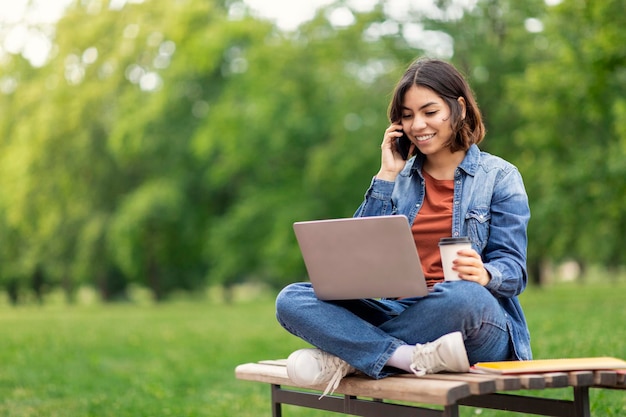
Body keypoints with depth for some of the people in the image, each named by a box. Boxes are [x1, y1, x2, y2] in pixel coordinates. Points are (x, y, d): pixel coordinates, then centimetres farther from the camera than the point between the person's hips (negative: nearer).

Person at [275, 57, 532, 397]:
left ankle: (345, 358, -24)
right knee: (292, 299, -16)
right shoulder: (401, 178, 17)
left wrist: (485, 275, -27)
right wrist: (386, 177, 5)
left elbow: (513, 270, -3)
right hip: (403, 314, 4)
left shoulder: (499, 176, 6)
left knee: (465, 295, -41)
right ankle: (410, 357, -35)